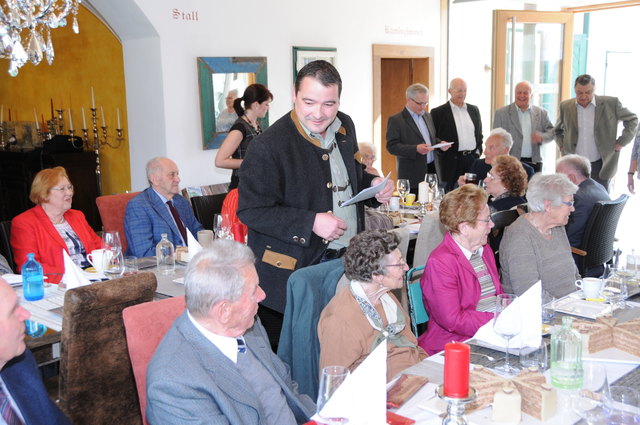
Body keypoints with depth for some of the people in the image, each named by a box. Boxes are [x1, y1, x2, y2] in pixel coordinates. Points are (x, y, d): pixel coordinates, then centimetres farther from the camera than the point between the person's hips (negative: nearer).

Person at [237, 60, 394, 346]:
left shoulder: (344, 126, 7)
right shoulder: (269, 146, -16)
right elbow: (251, 210, -16)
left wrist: (373, 185, 2)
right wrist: (311, 223, -22)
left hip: (347, 259, 6)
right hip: (294, 270, -6)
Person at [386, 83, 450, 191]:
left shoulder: (427, 116, 17)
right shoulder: (396, 120, -6)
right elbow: (391, 146, -13)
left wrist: (440, 143, 5)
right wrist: (415, 149, -24)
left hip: (433, 170, 6)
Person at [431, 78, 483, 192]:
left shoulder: (474, 110, 15)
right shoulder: (438, 112, -2)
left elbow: (479, 134, 21)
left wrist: (478, 152, 10)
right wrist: (441, 149, -13)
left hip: (473, 160, 5)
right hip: (451, 163, -5)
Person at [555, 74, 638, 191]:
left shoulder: (610, 103, -4)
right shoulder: (565, 106, 3)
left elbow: (632, 119, 8)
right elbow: (558, 130, 20)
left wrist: (621, 142, 1)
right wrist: (562, 145, 5)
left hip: (600, 166, -2)